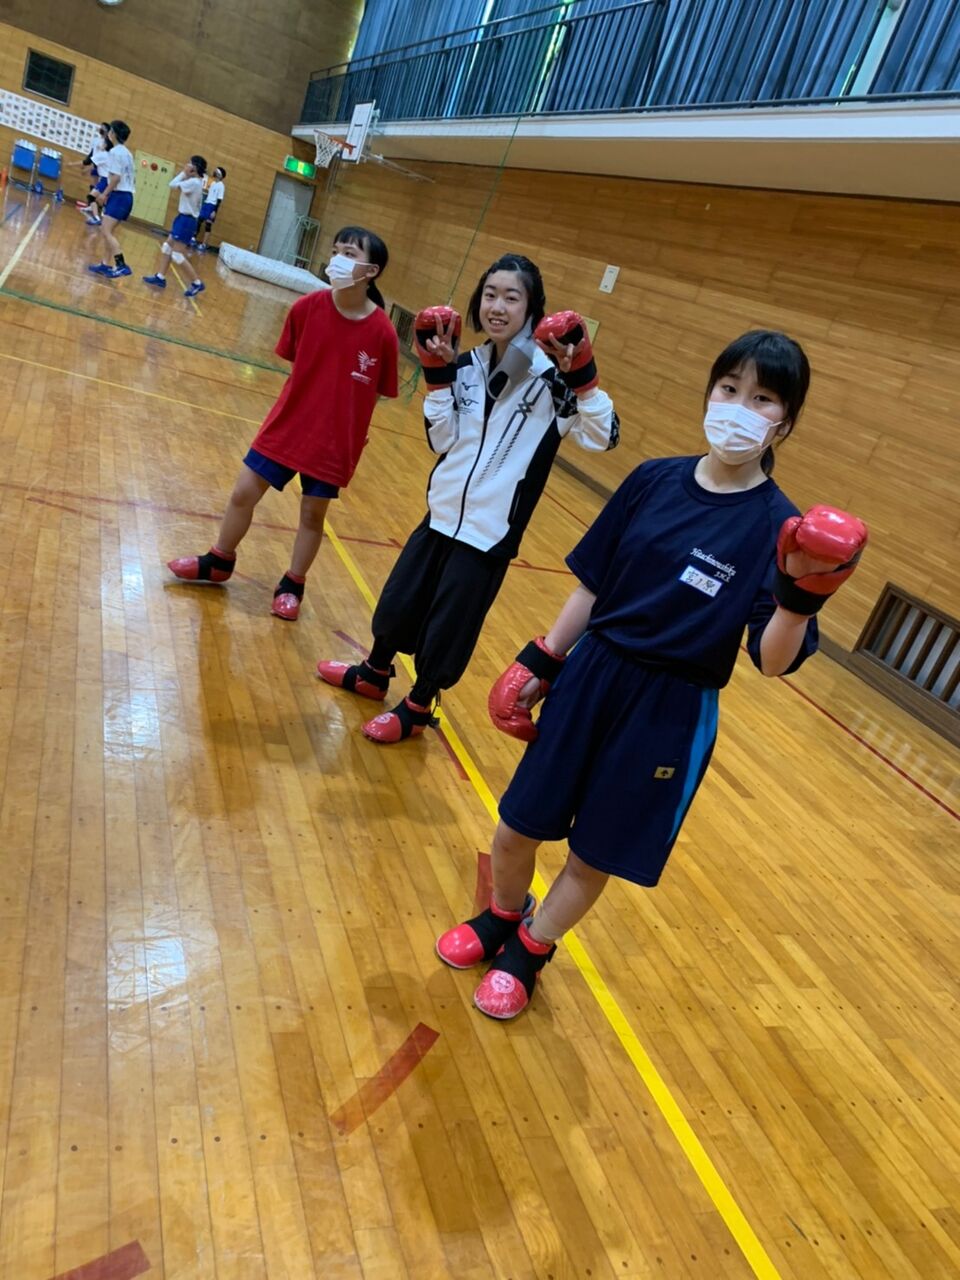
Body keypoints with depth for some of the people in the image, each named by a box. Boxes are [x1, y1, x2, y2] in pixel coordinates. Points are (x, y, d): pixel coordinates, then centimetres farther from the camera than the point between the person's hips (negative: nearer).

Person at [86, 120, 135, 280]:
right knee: (105, 231, 12)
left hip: (119, 196, -10)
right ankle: (104, 264, 10)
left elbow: (116, 177, -19)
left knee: (107, 232, -15)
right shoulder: (126, 152, 18)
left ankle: (122, 266, -23)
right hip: (126, 196, 10)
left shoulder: (115, 151, -10)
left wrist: (105, 194, -13)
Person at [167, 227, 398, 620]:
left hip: (335, 440, -3)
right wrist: (303, 405, 0)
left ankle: (291, 586, 31)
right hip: (287, 424, 3)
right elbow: (297, 364, 4)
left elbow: (376, 394, -7)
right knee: (243, 493, 10)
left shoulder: (382, 332, -18)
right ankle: (218, 563, 34)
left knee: (313, 513, 10)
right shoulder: (307, 308, -10)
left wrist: (349, 430, -7)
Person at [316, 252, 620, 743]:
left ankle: (417, 708, 32)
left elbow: (603, 436, -20)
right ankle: (374, 673, 46)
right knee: (398, 601, 19)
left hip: (491, 530, -5)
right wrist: (438, 374, -8)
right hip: (442, 512, 5)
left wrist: (581, 376, -33)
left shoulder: (549, 374, -14)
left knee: (447, 629, 7)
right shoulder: (467, 365, 1)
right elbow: (442, 439, 1)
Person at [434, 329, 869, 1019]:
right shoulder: (654, 480, -2)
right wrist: (540, 662, 6)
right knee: (517, 828, 12)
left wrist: (801, 595, -34)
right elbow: (593, 584, 6)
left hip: (671, 713, -3)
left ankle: (528, 950, 40)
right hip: (589, 677, 3)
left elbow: (773, 660, -16)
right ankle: (502, 917, 44)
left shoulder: (777, 526, -11)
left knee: (595, 856, 12)